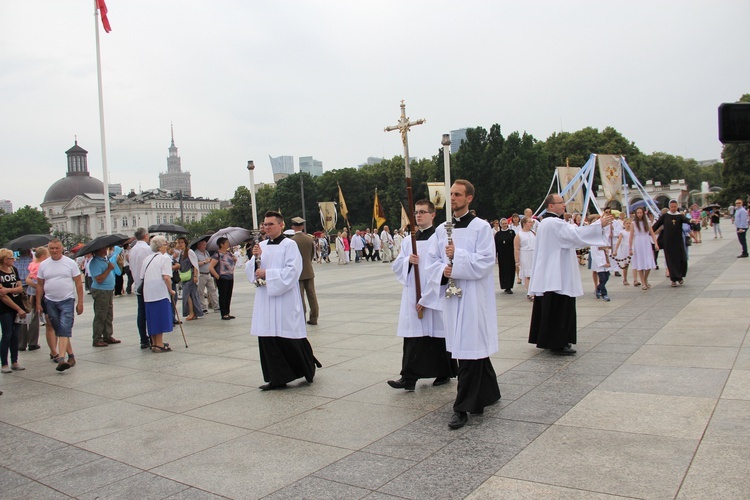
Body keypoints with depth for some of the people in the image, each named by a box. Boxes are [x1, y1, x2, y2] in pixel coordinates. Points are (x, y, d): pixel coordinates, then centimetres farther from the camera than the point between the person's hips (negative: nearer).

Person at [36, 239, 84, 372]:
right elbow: (39, 285, 11)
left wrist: (80, 302, -4)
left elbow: (78, 283, -1)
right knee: (59, 331, 9)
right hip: (50, 302, 4)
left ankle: (62, 359, -20)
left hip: (67, 301, -4)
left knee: (64, 331, -13)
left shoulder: (70, 263, -1)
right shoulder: (43, 265, 7)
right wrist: (38, 303, 7)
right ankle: (71, 356, 18)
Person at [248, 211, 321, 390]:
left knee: (290, 340, 0)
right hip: (265, 300, 6)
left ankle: (309, 369, 23)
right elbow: (250, 273, 10)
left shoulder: (289, 245, -6)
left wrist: (267, 273, -15)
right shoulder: (261, 246, 11)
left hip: (285, 300, -6)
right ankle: (277, 378, 15)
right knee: (267, 339, 5)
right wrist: (255, 258, -9)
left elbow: (292, 271, -15)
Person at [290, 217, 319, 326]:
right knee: (311, 295, 10)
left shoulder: (291, 241, -14)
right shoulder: (309, 239, -2)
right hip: (309, 272, 4)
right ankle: (314, 318, 15)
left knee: (300, 297, 3)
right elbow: (313, 255, 8)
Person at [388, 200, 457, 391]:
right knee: (412, 336, 3)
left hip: (434, 298, -5)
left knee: (437, 336, 5)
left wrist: (425, 298, -15)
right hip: (412, 296, 5)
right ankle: (409, 378, 7)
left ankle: (444, 373, 23)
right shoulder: (408, 240, 11)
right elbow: (396, 266, 13)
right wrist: (407, 260, -10)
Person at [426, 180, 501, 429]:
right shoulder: (442, 229, 11)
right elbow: (431, 261, 9)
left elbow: (486, 261, -14)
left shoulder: (481, 227, -5)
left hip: (474, 295, -6)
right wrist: (443, 270, -11)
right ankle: (489, 392, 34)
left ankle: (463, 408, 2)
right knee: (475, 348, 16)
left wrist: (457, 256, -19)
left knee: (468, 349, -5)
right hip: (450, 294, 6)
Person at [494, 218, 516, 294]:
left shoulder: (512, 232, 1)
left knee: (510, 270, 0)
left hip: (510, 255, -1)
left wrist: (515, 254, -7)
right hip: (501, 256, 1)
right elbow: (496, 246, 4)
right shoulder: (497, 234, 5)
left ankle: (508, 287, 6)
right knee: (503, 271, 3)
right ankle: (506, 287, 12)